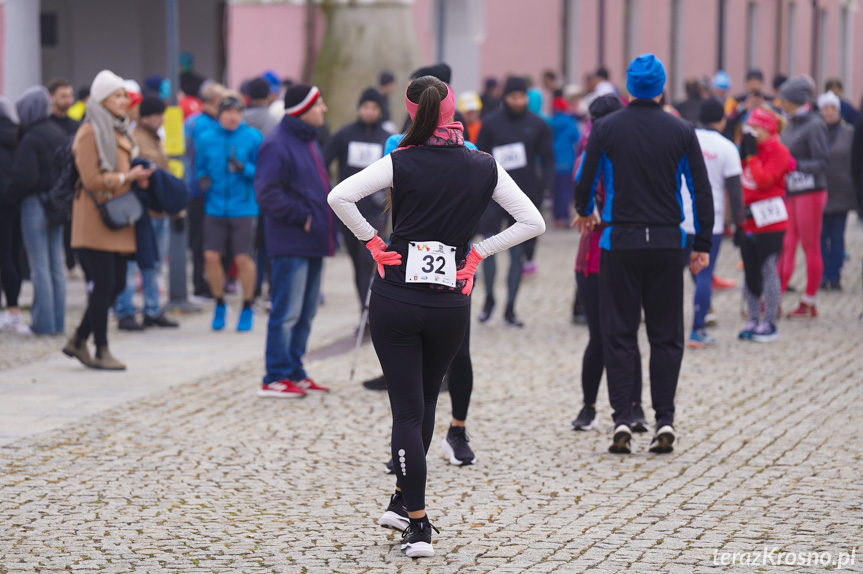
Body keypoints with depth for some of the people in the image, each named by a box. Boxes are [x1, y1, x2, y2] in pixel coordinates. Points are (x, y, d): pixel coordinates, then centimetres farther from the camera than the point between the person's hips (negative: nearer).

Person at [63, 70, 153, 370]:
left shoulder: (120, 131, 17)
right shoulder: (89, 133, -11)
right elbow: (91, 179, -16)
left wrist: (138, 176, 6)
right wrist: (126, 178, -16)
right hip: (96, 220, -9)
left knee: (117, 284, 8)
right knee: (105, 285, -7)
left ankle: (78, 341, 19)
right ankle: (101, 351, 0)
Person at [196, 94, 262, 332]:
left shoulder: (252, 137, -2)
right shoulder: (206, 139, 6)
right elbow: (199, 168, 16)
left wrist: (243, 168, -18)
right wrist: (202, 179, -5)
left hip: (243, 207, -2)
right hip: (215, 207, 2)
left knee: (243, 258, -4)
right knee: (211, 256, -2)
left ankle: (248, 308, 15)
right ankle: (219, 304, 19)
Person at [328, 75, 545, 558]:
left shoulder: (402, 163, -7)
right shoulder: (484, 168, 0)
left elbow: (339, 197, -17)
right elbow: (533, 222, 0)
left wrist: (372, 241, -5)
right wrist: (479, 252, 4)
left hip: (396, 297, -2)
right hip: (451, 301, 2)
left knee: (407, 409, 1)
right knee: (426, 399, 23)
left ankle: (418, 525, -3)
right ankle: (403, 501, 32)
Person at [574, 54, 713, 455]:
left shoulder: (605, 130, -2)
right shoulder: (682, 132, 0)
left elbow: (585, 182, 3)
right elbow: (701, 191, 1)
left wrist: (584, 213, 25)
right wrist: (703, 245, 8)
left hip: (619, 242, -1)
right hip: (666, 242, 1)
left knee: (619, 333, 3)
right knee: (666, 334, 7)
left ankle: (622, 418, -6)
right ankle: (664, 420, 2)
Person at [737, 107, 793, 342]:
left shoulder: (777, 151, -9)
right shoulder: (750, 148, 14)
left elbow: (764, 180, -20)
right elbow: (740, 179, 12)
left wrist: (751, 155, -16)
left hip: (769, 219, -8)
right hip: (748, 221, 8)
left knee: (768, 270, -6)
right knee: (750, 272, 10)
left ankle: (769, 324, -2)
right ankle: (753, 321, 18)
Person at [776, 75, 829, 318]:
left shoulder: (814, 125, -12)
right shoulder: (792, 124, 12)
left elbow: (821, 162, -14)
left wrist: (794, 165, -21)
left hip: (810, 192, -8)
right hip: (791, 192, 8)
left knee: (811, 248, 2)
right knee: (785, 246, 6)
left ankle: (809, 304, 9)